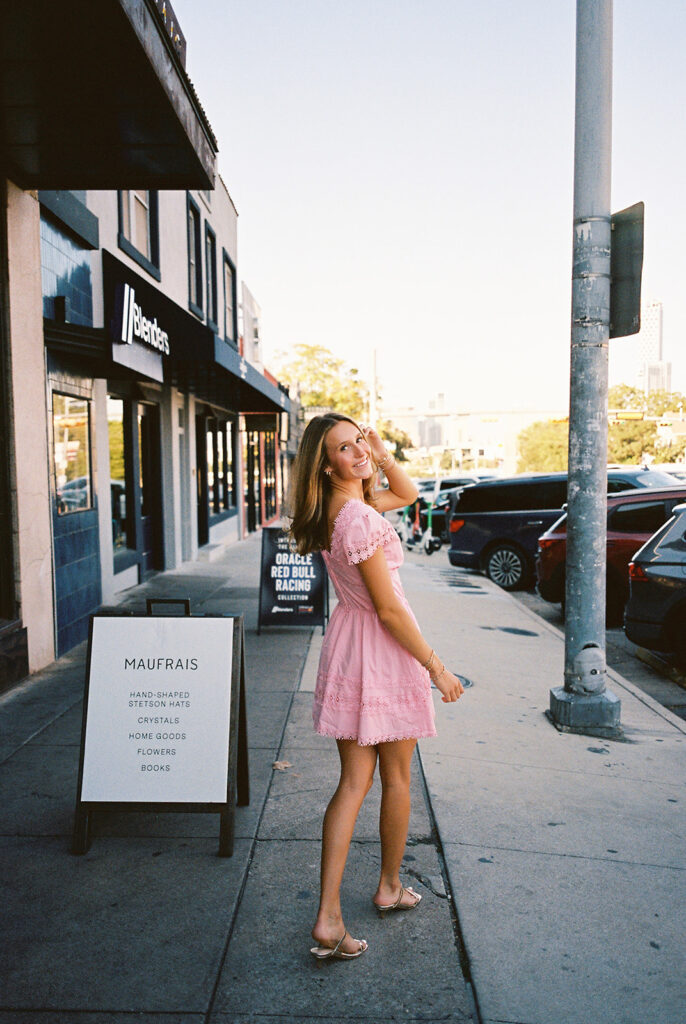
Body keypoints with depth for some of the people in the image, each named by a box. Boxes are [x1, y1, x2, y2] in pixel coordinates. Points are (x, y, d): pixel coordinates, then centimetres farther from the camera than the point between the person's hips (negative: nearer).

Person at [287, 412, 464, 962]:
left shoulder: (341, 509, 5)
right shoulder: (359, 518, -23)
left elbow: (408, 493, 20)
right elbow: (389, 611, -21)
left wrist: (384, 456, 3)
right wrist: (436, 667, -13)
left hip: (348, 648, 8)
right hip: (384, 650, -8)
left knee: (353, 782, 10)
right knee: (396, 779, 16)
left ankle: (329, 918, 9)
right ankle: (390, 887, 37)